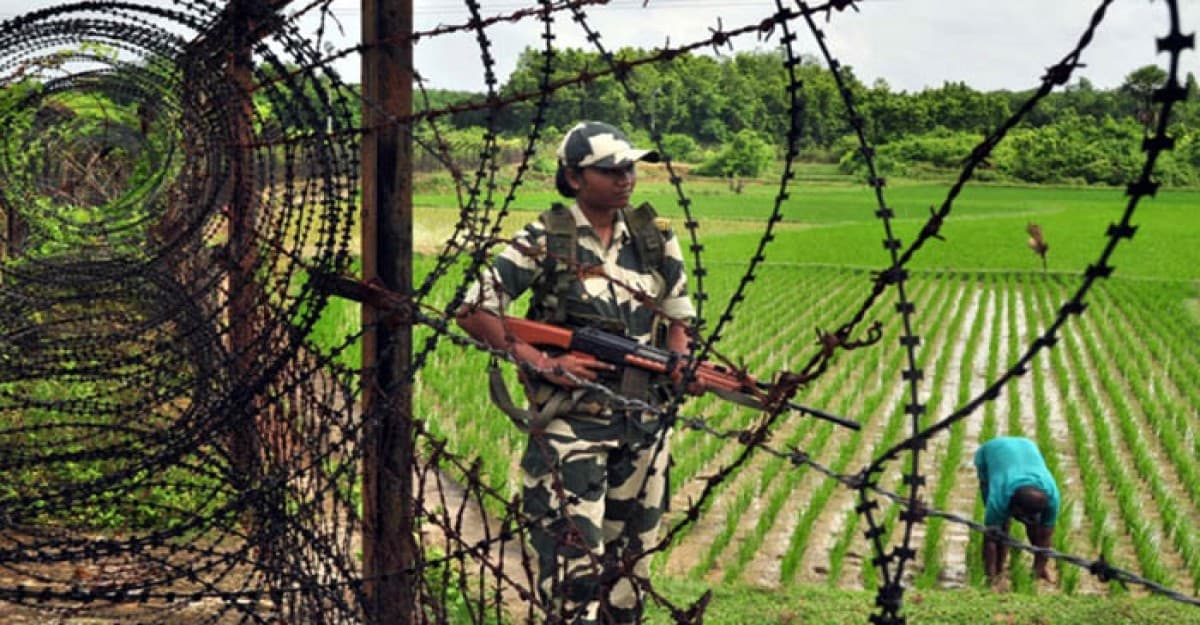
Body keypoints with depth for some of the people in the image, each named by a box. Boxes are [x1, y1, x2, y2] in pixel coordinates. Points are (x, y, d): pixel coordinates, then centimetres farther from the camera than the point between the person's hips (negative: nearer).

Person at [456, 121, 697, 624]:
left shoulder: (655, 238, 8)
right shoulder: (545, 240, -7)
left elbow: (677, 317, 18)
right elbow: (472, 312, -8)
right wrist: (545, 363, -15)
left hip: (644, 424, 5)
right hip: (569, 424, -5)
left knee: (630, 554, 13)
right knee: (574, 556, -9)